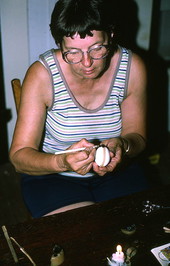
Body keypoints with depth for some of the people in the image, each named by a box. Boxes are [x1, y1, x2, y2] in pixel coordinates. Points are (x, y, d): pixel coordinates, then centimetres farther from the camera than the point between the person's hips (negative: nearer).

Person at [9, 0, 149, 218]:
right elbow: (19, 156, -20)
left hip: (116, 170, 3)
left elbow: (137, 137, -3)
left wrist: (123, 145, -27)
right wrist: (63, 162, -40)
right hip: (52, 176, -2)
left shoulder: (132, 68, -12)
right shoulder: (42, 75, -20)